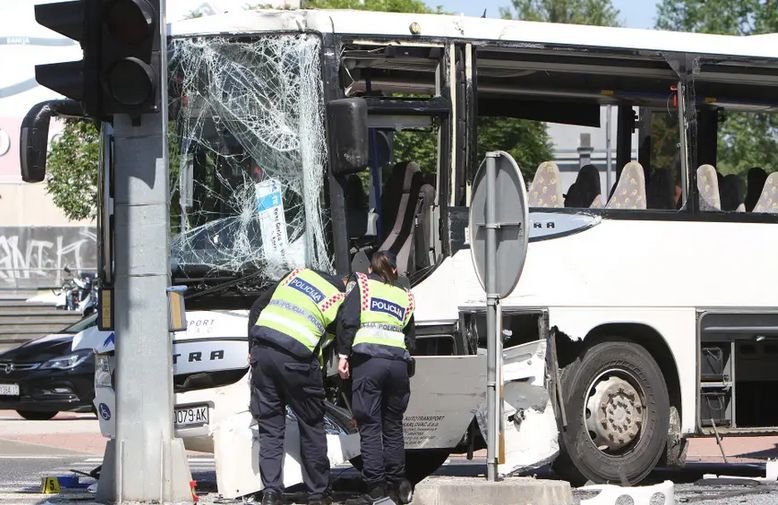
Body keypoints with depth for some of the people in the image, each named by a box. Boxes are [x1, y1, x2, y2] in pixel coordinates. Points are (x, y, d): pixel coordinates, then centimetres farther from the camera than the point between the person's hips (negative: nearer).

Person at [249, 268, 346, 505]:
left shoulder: (299, 274, 19)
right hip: (296, 358, -4)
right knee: (312, 428, 11)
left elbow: (257, 309, 17)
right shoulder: (341, 302, 6)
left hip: (262, 350, 4)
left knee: (270, 427, 9)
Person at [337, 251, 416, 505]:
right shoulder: (404, 296, 23)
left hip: (368, 360, -4)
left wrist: (343, 355, -3)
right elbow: (410, 339, 21)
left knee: (370, 427, -5)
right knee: (393, 426, 14)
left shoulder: (362, 286, 11)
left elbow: (347, 320, -3)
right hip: (399, 361, 4)